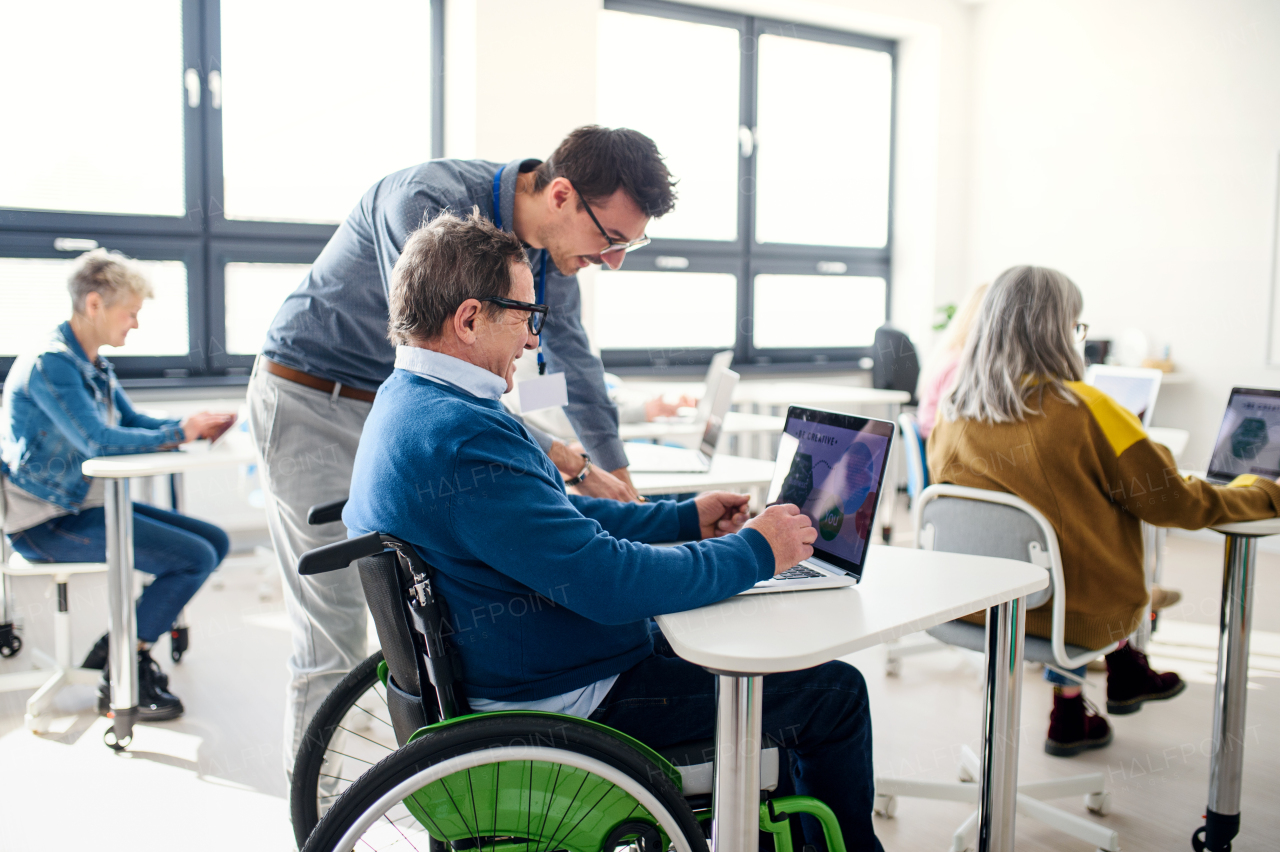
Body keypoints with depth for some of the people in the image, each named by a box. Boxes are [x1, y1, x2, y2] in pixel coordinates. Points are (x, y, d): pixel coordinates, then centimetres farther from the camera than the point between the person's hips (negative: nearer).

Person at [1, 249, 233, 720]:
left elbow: (132, 421, 17)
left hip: (88, 506, 10)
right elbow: (98, 441, -29)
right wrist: (180, 434, -20)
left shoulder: (93, 364, 13)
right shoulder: (49, 364, -18)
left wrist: (195, 426, -1)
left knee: (215, 541, 4)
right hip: (49, 523, -10)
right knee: (194, 557, -20)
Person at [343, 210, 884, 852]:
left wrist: (685, 518, 12)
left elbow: (557, 518, 15)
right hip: (567, 705, -11)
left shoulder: (408, 404, 6)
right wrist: (754, 552, -15)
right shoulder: (461, 438, -29)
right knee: (834, 692, -1)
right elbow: (609, 581, -30)